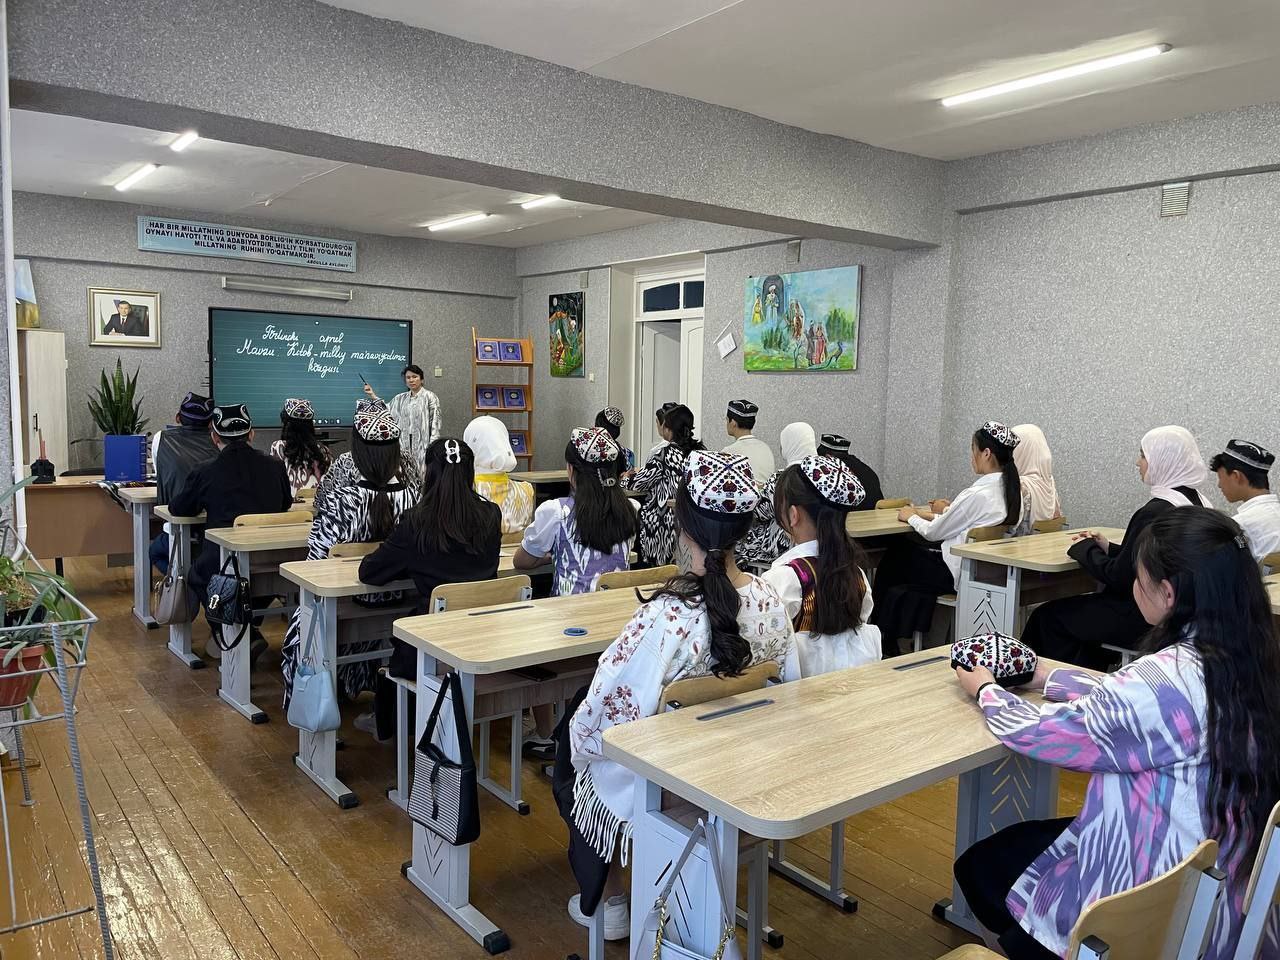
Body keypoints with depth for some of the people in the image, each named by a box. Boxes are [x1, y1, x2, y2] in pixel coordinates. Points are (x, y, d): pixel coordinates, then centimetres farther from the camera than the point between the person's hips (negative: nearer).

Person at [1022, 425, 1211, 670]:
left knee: (1049, 615, 5)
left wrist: (1085, 549, -3)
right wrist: (1108, 548, 11)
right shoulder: (1197, 504, 6)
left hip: (1147, 620, -9)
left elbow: (1119, 578, -19)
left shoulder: (1156, 512, -23)